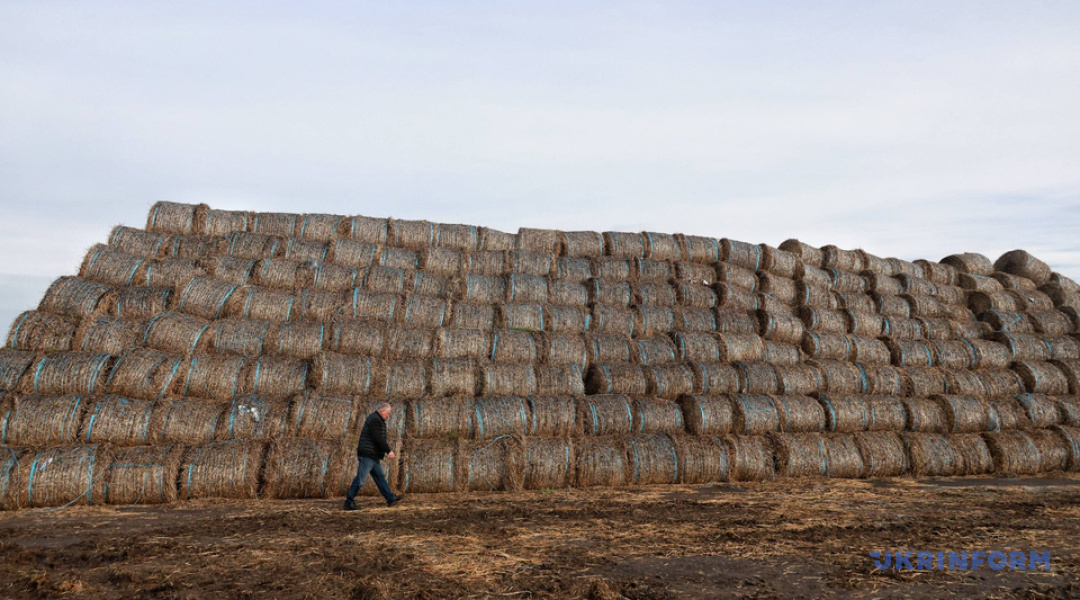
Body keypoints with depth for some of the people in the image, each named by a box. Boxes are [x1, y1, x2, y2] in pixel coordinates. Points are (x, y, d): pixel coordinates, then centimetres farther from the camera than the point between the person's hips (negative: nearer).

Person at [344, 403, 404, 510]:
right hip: (367, 455, -11)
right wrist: (388, 451, -18)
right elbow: (378, 439, -22)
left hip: (373, 456, 11)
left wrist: (385, 451, 16)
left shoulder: (378, 420, 18)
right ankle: (348, 502, 3)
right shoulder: (374, 420, -15)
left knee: (380, 477, 11)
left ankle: (390, 499, 13)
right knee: (360, 479, -5)